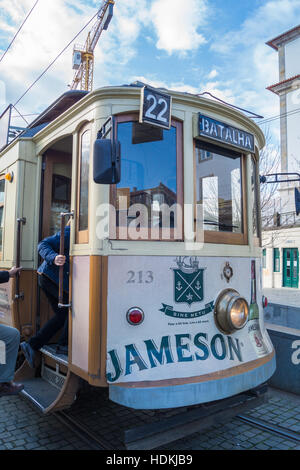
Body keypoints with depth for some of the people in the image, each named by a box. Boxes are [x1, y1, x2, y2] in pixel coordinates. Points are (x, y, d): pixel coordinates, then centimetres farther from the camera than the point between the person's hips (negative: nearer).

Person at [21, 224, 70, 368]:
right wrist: (53, 258, -35)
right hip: (52, 276, -10)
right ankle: (64, 345, 8)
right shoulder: (69, 233, -14)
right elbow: (43, 245, -19)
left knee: (61, 315, 11)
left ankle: (31, 345, 14)